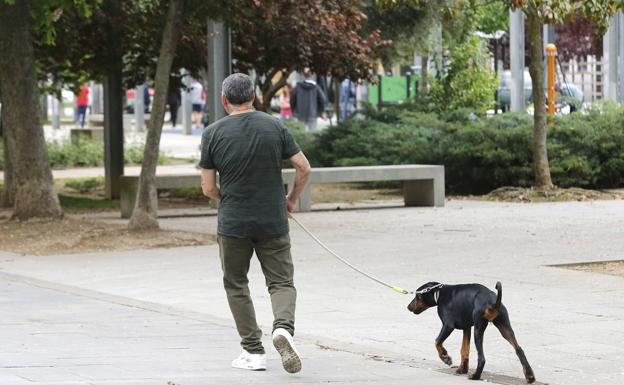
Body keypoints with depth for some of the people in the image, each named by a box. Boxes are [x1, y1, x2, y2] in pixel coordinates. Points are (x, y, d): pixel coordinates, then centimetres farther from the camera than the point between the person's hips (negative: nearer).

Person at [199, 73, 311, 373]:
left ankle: (253, 351, 9)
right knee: (281, 282, 8)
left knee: (236, 285, 15)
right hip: (274, 222, 1)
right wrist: (292, 200, 14)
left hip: (233, 224, -1)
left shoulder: (213, 133, -5)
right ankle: (283, 326, -22)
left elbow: (208, 188, -3)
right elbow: (303, 168, -1)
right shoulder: (275, 126, -1)